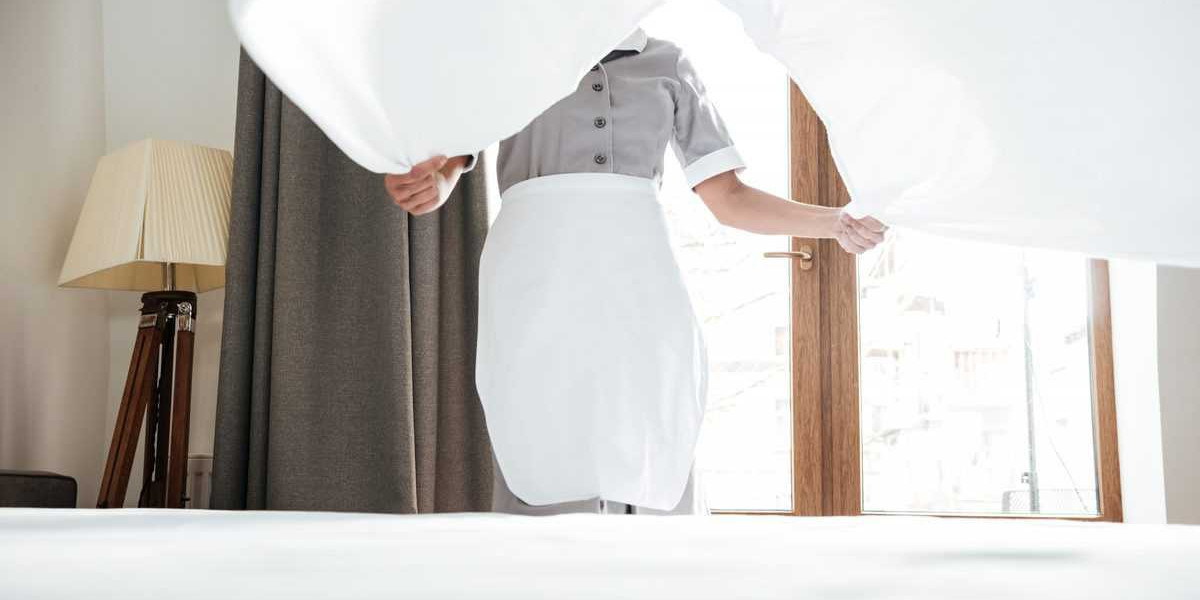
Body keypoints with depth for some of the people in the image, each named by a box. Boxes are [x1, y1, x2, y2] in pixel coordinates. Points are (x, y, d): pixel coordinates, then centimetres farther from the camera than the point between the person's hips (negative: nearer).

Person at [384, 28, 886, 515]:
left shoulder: (667, 63, 22)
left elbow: (728, 199, 20)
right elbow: (445, 157, 3)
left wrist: (837, 222, 8)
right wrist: (433, 185, -21)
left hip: (637, 281, 2)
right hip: (536, 280, -2)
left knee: (655, 484, -7)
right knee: (546, 487, -10)